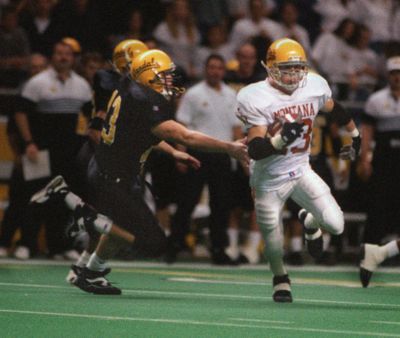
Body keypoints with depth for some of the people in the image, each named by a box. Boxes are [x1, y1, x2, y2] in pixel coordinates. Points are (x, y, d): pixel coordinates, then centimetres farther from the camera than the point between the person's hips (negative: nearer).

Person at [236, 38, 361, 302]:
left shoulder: (314, 86, -8)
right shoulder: (257, 98, -20)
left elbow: (335, 110, 16)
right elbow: (255, 150, -25)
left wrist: (355, 137, 28)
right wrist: (281, 139, -42)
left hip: (302, 171, 3)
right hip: (270, 180, -3)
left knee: (335, 225, -12)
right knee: (273, 242, 6)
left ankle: (309, 222, 25)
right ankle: (281, 279, 40)